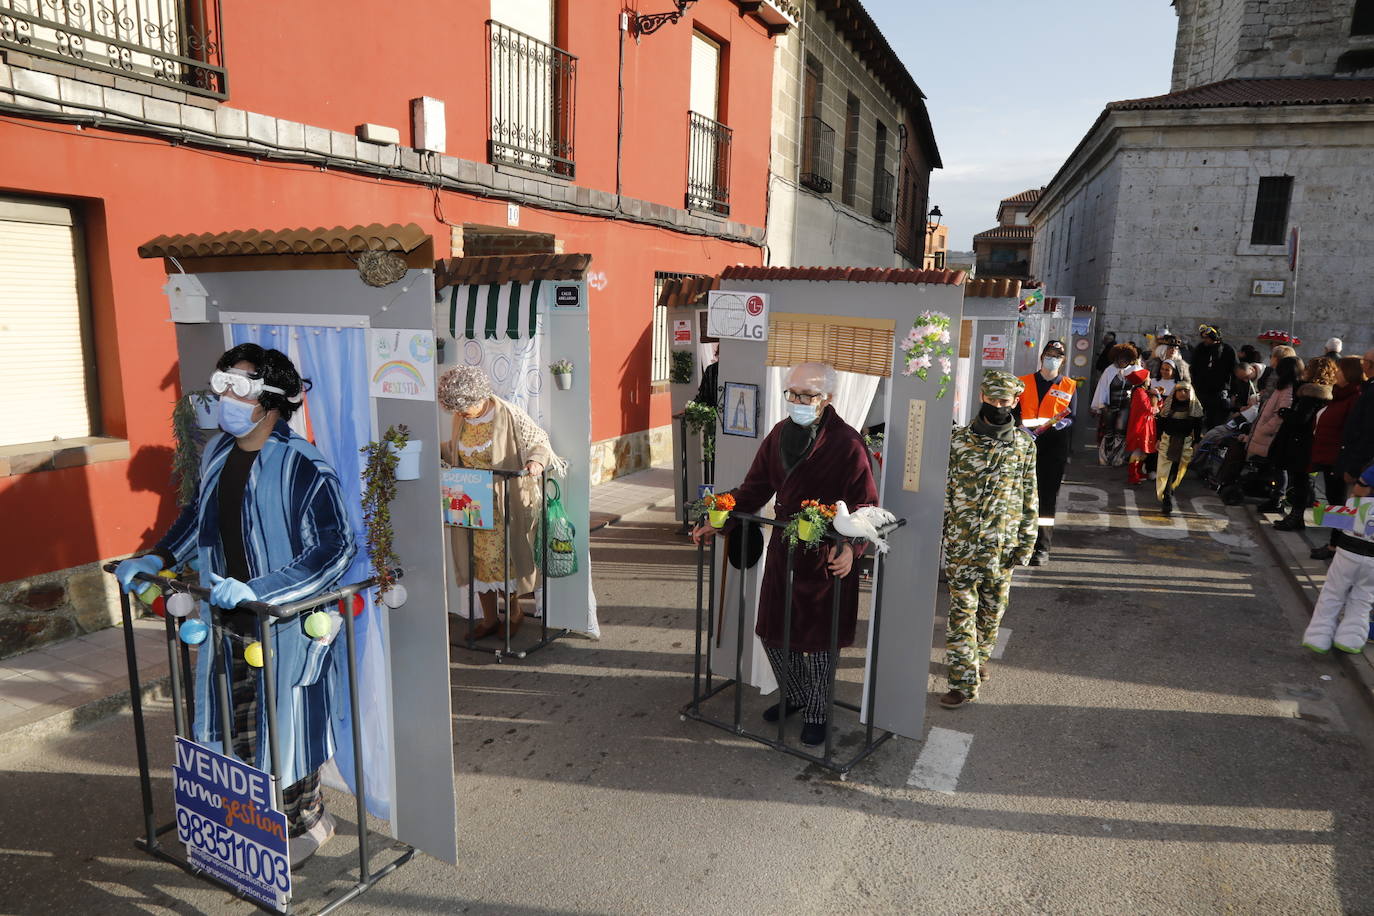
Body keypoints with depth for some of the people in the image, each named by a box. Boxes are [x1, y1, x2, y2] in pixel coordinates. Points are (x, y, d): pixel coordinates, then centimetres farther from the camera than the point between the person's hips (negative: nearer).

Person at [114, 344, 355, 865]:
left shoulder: (302, 468, -22)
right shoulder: (218, 453, 2)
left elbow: (335, 549, -27)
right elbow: (199, 516, 21)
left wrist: (255, 590, -31)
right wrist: (156, 559, 9)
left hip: (286, 627, -7)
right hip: (228, 623, 7)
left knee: (285, 730, 9)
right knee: (228, 730, 19)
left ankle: (306, 822, 34)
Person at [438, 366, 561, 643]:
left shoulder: (509, 416, -15)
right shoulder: (460, 418, 3)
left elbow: (540, 442, -9)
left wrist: (537, 460, -29)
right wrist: (437, 450, 4)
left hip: (506, 501, -6)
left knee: (502, 557, -3)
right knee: (477, 557, 8)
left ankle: (515, 612, 20)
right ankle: (489, 619, 22)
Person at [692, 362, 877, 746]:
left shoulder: (847, 443, -16)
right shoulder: (780, 433, 3)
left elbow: (865, 505, -16)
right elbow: (755, 488, 7)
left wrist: (850, 546, -33)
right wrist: (720, 523, -2)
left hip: (827, 557, -6)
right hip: (783, 550, 6)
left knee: (817, 639, 7)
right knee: (772, 632, 16)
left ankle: (816, 713, 30)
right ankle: (793, 695, 41)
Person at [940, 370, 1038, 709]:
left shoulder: (1025, 444, 2)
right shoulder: (959, 439, -4)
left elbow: (1029, 498, 5)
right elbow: (943, 491, -1)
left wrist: (1026, 543, 2)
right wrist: (939, 539, -2)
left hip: (1003, 544, 2)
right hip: (962, 543, -2)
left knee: (993, 608, 15)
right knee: (962, 609, -1)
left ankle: (979, 658, 38)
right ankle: (965, 681, 6)